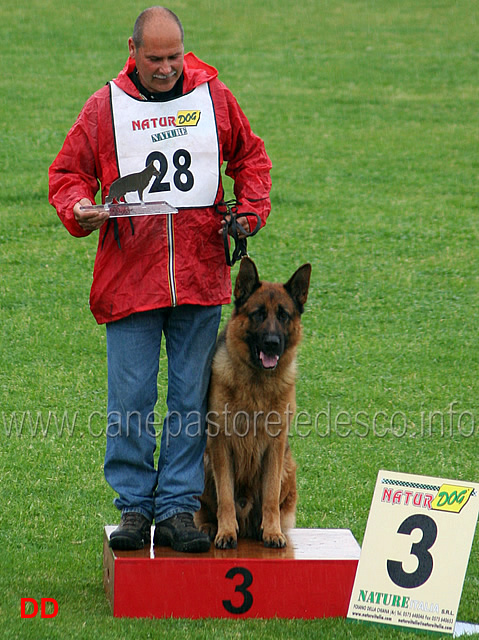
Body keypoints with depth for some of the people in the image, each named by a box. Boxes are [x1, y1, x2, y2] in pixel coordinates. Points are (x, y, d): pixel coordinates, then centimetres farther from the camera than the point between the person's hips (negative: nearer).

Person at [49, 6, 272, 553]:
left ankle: (179, 508, 9)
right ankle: (134, 507, 7)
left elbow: (250, 156, 20)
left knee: (191, 399, 4)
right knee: (131, 401, -2)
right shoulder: (105, 107, 3)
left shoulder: (213, 97, 7)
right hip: (128, 277, -1)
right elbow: (67, 172, 9)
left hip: (200, 278, 1)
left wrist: (249, 211, 4)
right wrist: (78, 208, -12)